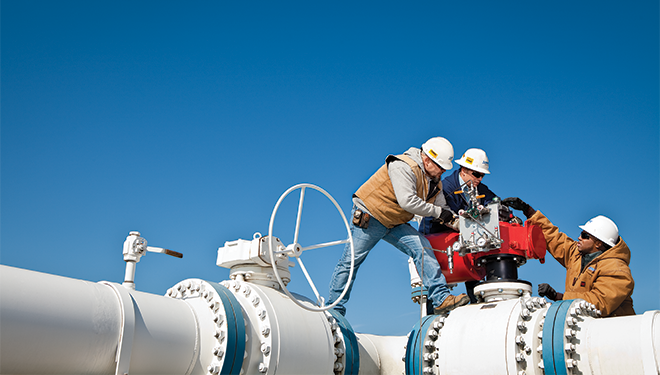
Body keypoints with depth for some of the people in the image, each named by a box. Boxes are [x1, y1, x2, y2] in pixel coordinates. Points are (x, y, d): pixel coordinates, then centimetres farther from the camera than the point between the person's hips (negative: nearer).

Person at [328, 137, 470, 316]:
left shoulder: (435, 182, 5)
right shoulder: (403, 166, -23)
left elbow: (442, 208, 8)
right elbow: (408, 202, -32)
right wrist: (437, 212, -23)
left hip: (395, 224, 7)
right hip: (369, 217, -7)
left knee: (422, 247, -12)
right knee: (351, 261, -2)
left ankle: (441, 299, -13)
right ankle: (335, 309, 11)